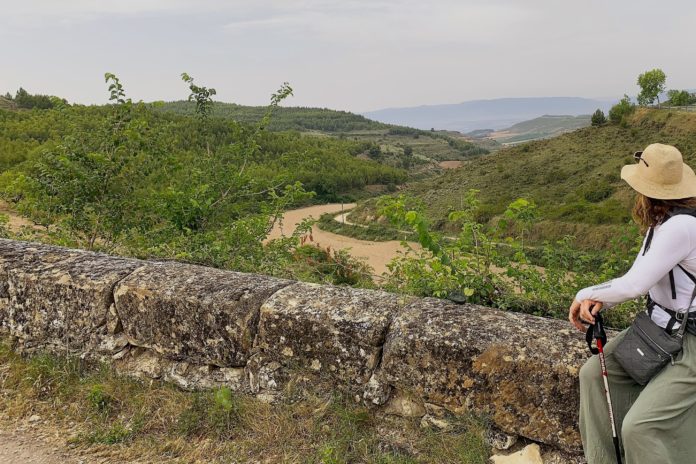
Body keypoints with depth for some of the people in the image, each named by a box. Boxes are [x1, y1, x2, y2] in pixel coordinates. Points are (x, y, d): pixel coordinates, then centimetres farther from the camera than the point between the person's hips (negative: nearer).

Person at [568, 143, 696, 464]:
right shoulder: (660, 221, 2)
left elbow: (634, 285, -26)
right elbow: (639, 278, 6)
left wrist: (586, 295, -9)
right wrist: (598, 303, -10)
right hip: (660, 328, 10)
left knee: (638, 427, -17)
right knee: (593, 372, 8)